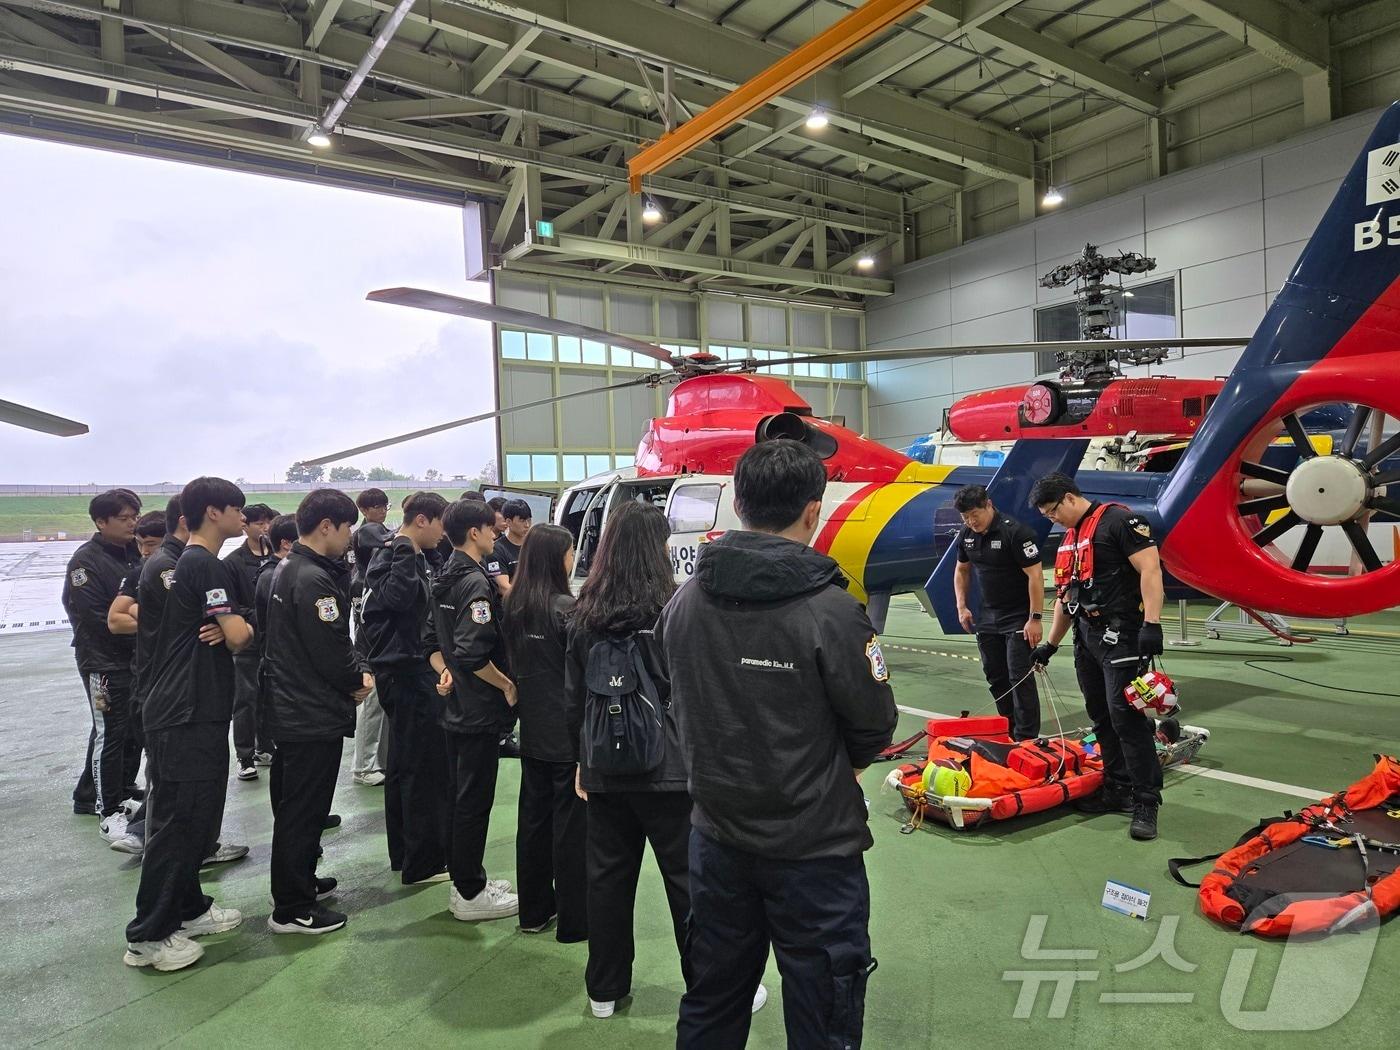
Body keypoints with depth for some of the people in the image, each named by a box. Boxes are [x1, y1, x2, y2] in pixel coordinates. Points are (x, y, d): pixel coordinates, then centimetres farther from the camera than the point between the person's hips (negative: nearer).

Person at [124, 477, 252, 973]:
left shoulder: (187, 562, 15)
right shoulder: (207, 565, -16)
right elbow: (239, 636, -22)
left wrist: (221, 631, -4)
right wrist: (242, 629, 0)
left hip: (186, 711, 10)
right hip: (189, 716, -10)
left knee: (196, 816, 17)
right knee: (179, 821, -2)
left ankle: (187, 908, 29)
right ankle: (149, 936, 8)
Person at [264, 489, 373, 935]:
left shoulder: (288, 568, 10)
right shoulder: (313, 579, -23)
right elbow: (332, 651, -22)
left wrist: (353, 672, 0)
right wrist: (358, 682, -6)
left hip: (291, 708, 10)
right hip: (314, 714, -10)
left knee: (294, 805, 22)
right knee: (303, 811, 1)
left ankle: (298, 881, 38)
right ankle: (292, 910, 13)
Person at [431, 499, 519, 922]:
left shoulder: (444, 578, 9)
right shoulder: (475, 583, -20)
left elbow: (436, 638, 17)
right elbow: (473, 653, -29)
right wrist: (507, 684, -17)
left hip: (455, 708, 10)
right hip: (480, 711, -10)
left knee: (459, 794, 17)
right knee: (474, 802, 1)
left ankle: (462, 879, 30)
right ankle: (470, 894, 13)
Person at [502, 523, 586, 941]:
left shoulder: (515, 606, 3)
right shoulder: (565, 608, -18)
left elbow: (514, 662, 11)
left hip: (532, 732, 7)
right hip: (568, 734, -7)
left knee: (533, 817, 16)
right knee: (571, 826, 3)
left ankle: (534, 909, 28)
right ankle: (573, 920, 12)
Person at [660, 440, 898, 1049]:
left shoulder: (682, 603, -5)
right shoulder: (831, 611, -22)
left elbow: (684, 709, 5)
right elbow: (876, 727, -10)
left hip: (717, 838, 6)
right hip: (815, 846, -5)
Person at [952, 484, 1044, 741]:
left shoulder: (1016, 532, -19)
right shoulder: (966, 535, 3)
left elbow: (1035, 576, -20)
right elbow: (961, 570, 17)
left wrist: (1034, 619, -21)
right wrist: (962, 606, 9)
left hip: (1018, 617, -7)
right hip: (987, 616, 7)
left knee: (1020, 678, -7)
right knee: (995, 676, 13)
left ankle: (1026, 739, -1)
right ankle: (1008, 732, 25)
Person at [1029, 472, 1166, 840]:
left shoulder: (1118, 520, -8)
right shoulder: (1070, 539, 20)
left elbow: (1150, 568, -17)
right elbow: (1065, 596, 25)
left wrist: (1152, 622, -26)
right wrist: (1050, 644, 26)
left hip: (1120, 635, -9)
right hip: (1086, 637, 9)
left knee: (1125, 716, -11)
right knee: (1101, 717, 10)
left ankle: (1147, 802, -3)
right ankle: (1118, 789, 20)